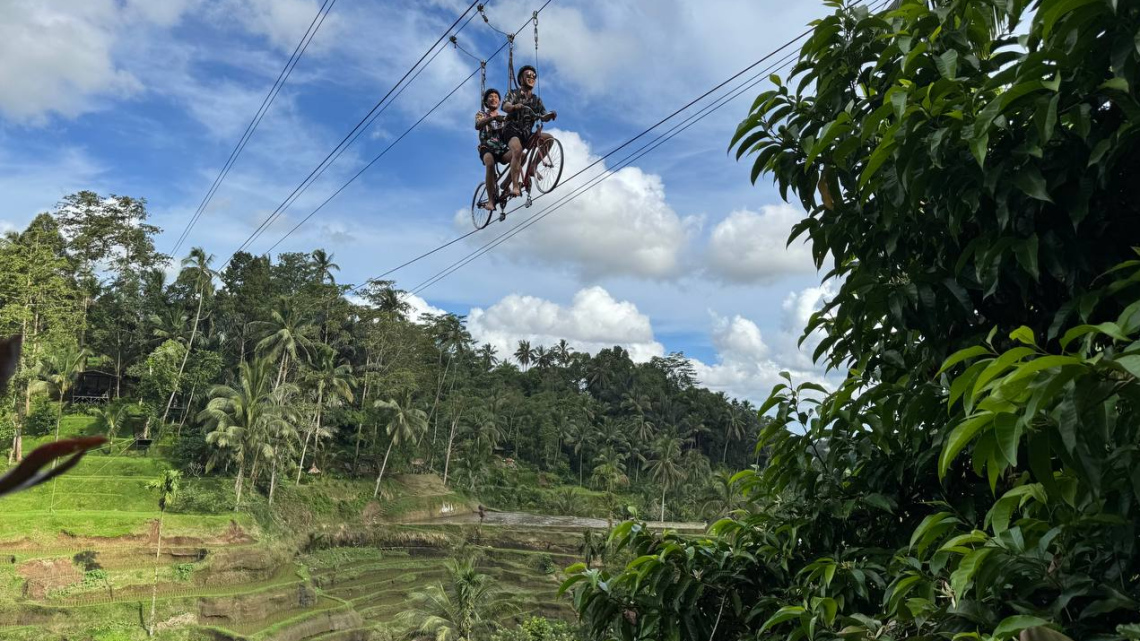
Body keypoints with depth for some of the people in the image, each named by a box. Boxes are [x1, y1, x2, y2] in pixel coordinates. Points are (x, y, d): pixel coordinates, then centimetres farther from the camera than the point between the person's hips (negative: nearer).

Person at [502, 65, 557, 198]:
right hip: (512, 130, -5)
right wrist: (515, 106, -37)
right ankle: (515, 187, -37)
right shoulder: (514, 93, 8)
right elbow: (505, 106, -13)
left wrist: (550, 115, -21)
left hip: (526, 134, 5)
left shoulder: (537, 100, 18)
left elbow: (544, 117, 4)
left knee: (549, 138, -18)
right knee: (517, 151, -34)